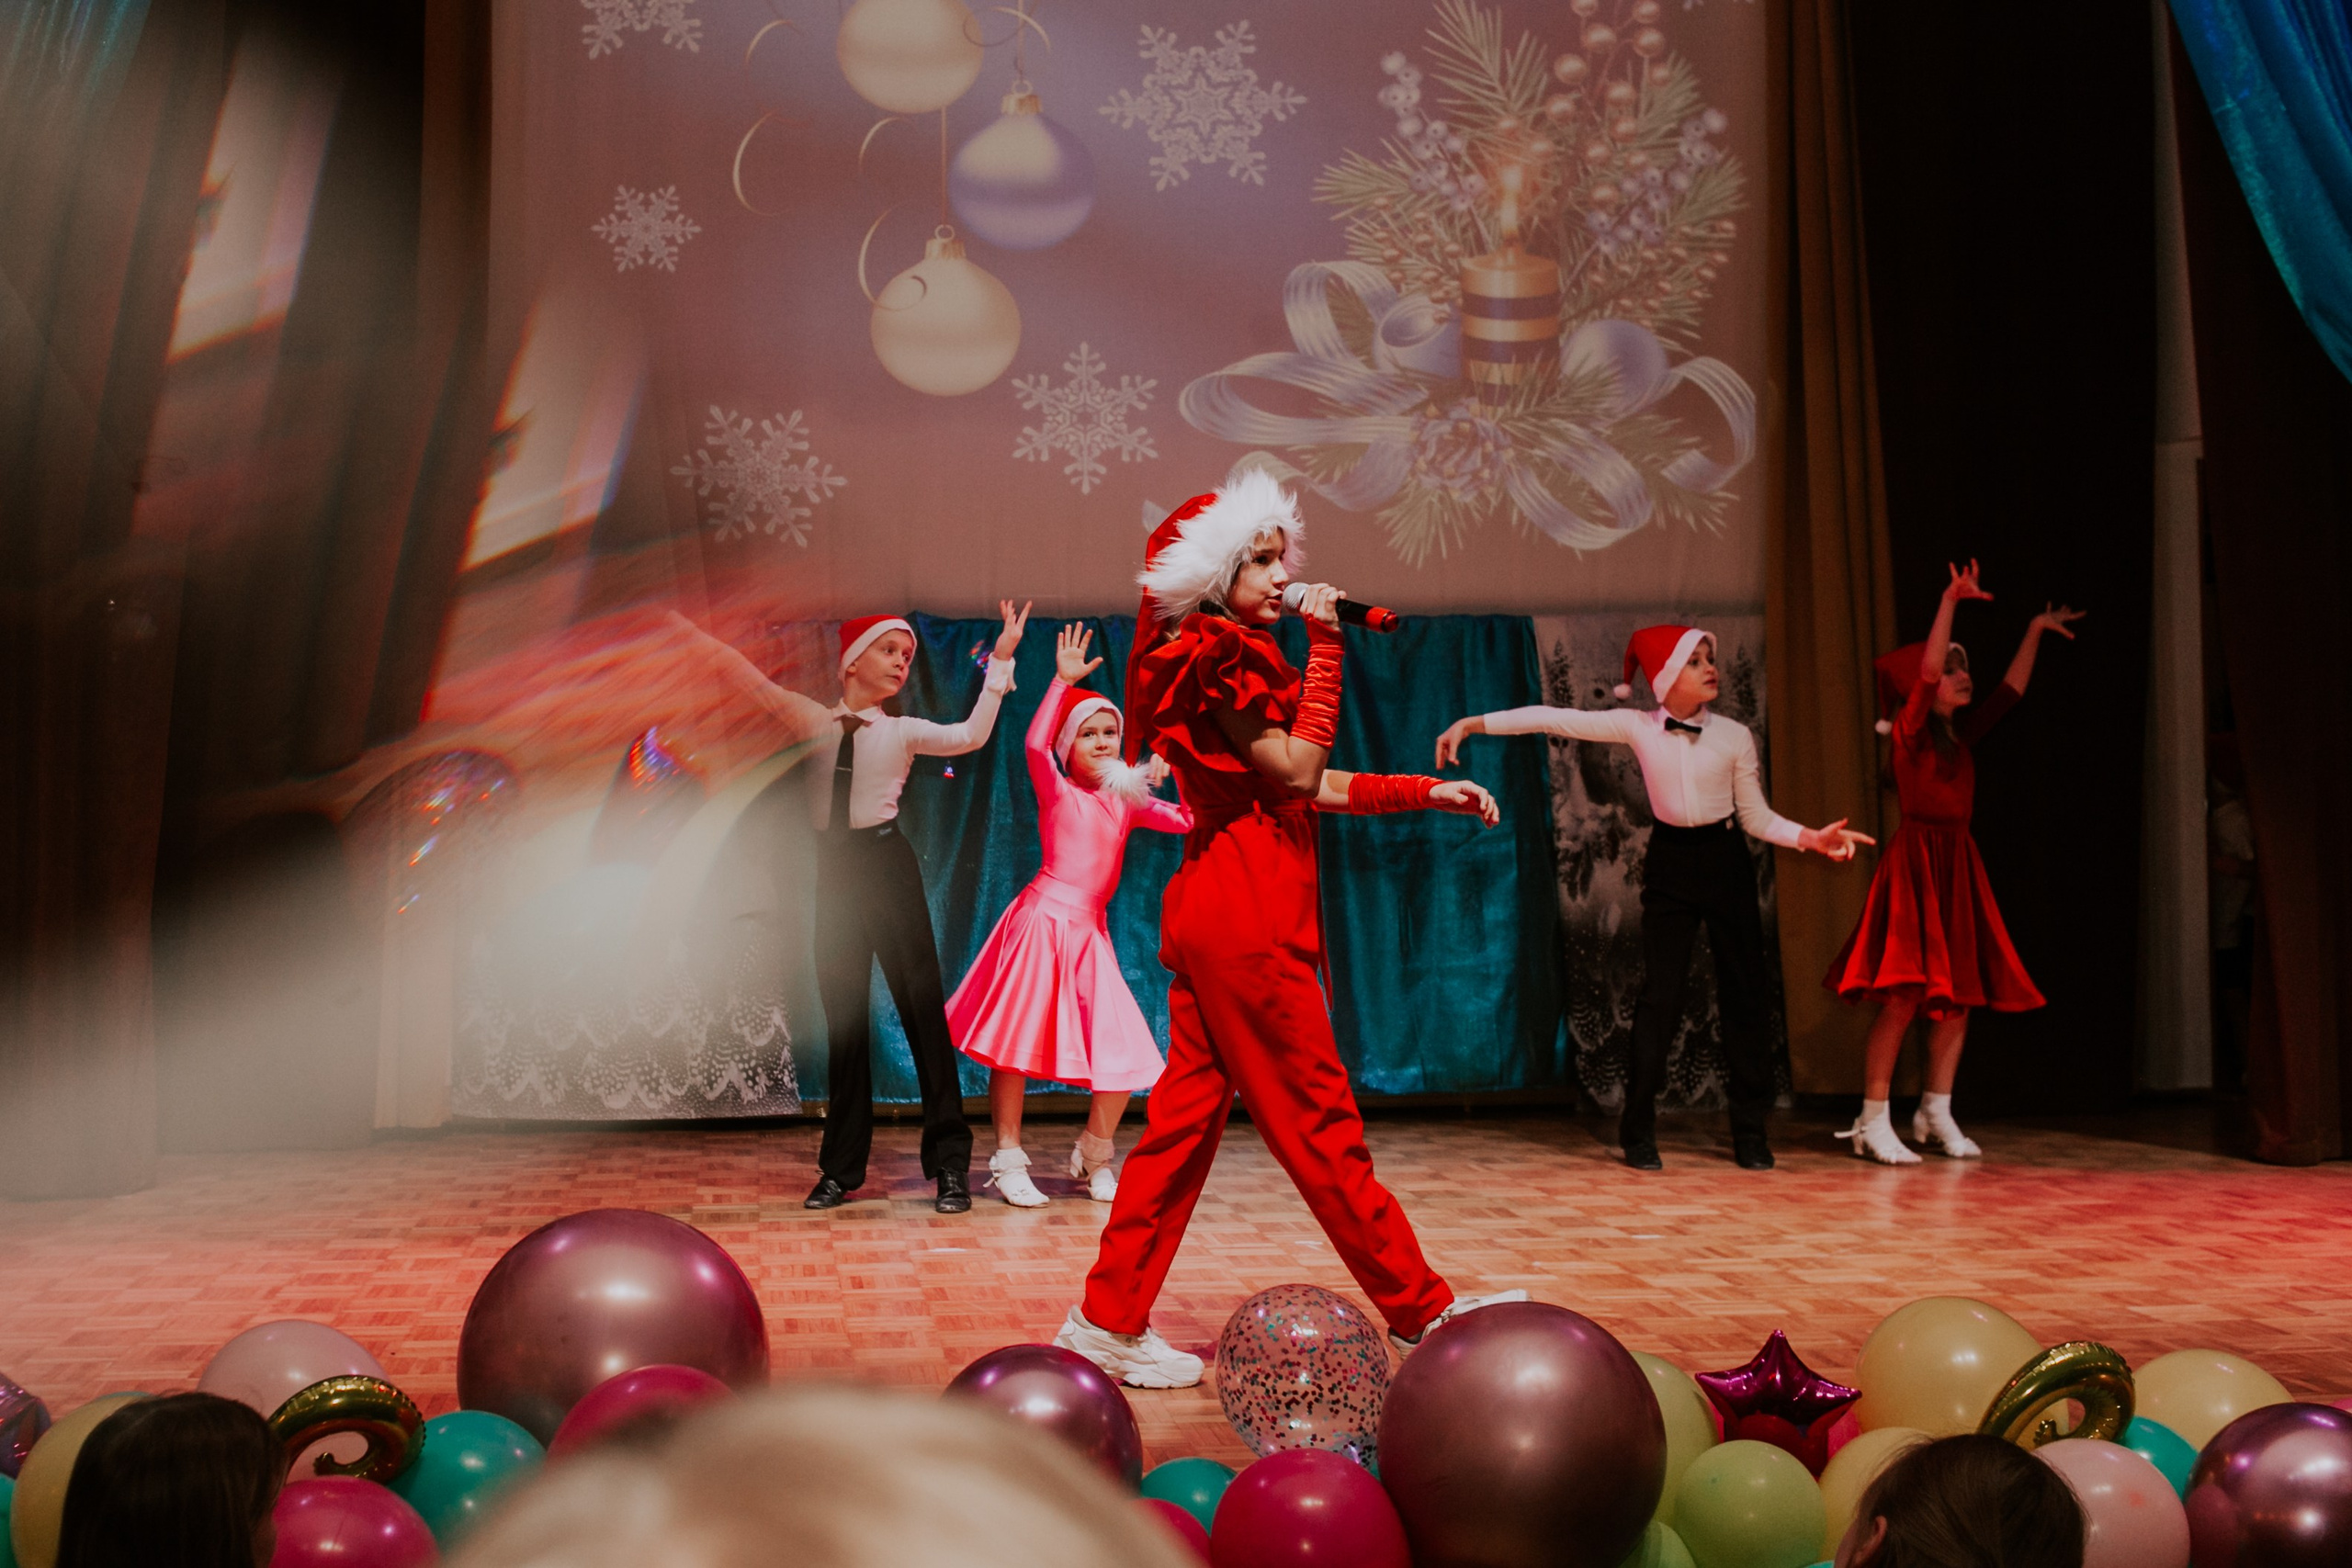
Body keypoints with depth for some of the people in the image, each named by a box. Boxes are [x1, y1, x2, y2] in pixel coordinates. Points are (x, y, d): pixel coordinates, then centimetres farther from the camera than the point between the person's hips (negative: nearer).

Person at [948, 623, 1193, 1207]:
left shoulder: (1127, 801, 14)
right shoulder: (1057, 791, 0)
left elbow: (1190, 823, 11)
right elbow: (1035, 745, -20)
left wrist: (1178, 773, -2)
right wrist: (1063, 681, -22)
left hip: (1089, 932, 5)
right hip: (1043, 919, -5)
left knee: (1124, 1057, -1)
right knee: (1015, 1042, -2)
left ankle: (1094, 1157, 22)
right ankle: (1009, 1160, 11)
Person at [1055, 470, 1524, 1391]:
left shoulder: (1225, 657, 20)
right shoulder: (1219, 657, -11)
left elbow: (1311, 788, 20)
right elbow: (1298, 771, -16)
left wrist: (1427, 794, 17)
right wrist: (1325, 647, -11)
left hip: (1212, 910, 10)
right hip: (1244, 918, -10)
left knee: (1186, 1114, 9)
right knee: (1320, 1122, -2)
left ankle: (1109, 1322, 12)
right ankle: (1421, 1312, 8)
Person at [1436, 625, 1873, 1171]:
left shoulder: (1735, 736, -3)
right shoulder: (1638, 728, -6)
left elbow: (1756, 817, 2)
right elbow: (1554, 719, -7)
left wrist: (1813, 837, -14)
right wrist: (1471, 724, -9)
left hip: (1725, 860, 1)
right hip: (1670, 863, -1)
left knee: (1744, 992, 3)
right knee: (1661, 992, -6)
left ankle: (1750, 1132, 13)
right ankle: (1638, 1130, 5)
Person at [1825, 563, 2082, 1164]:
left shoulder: (1962, 732, 14)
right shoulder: (1911, 728, -6)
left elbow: (2011, 691, 23)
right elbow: (1927, 669, -21)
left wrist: (2035, 630, 24)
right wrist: (1951, 600, -25)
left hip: (1958, 866, 8)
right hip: (1916, 861, -8)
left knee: (1959, 994, 8)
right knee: (1904, 995, -12)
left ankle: (1936, 1113, 18)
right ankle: (1873, 1121, -8)